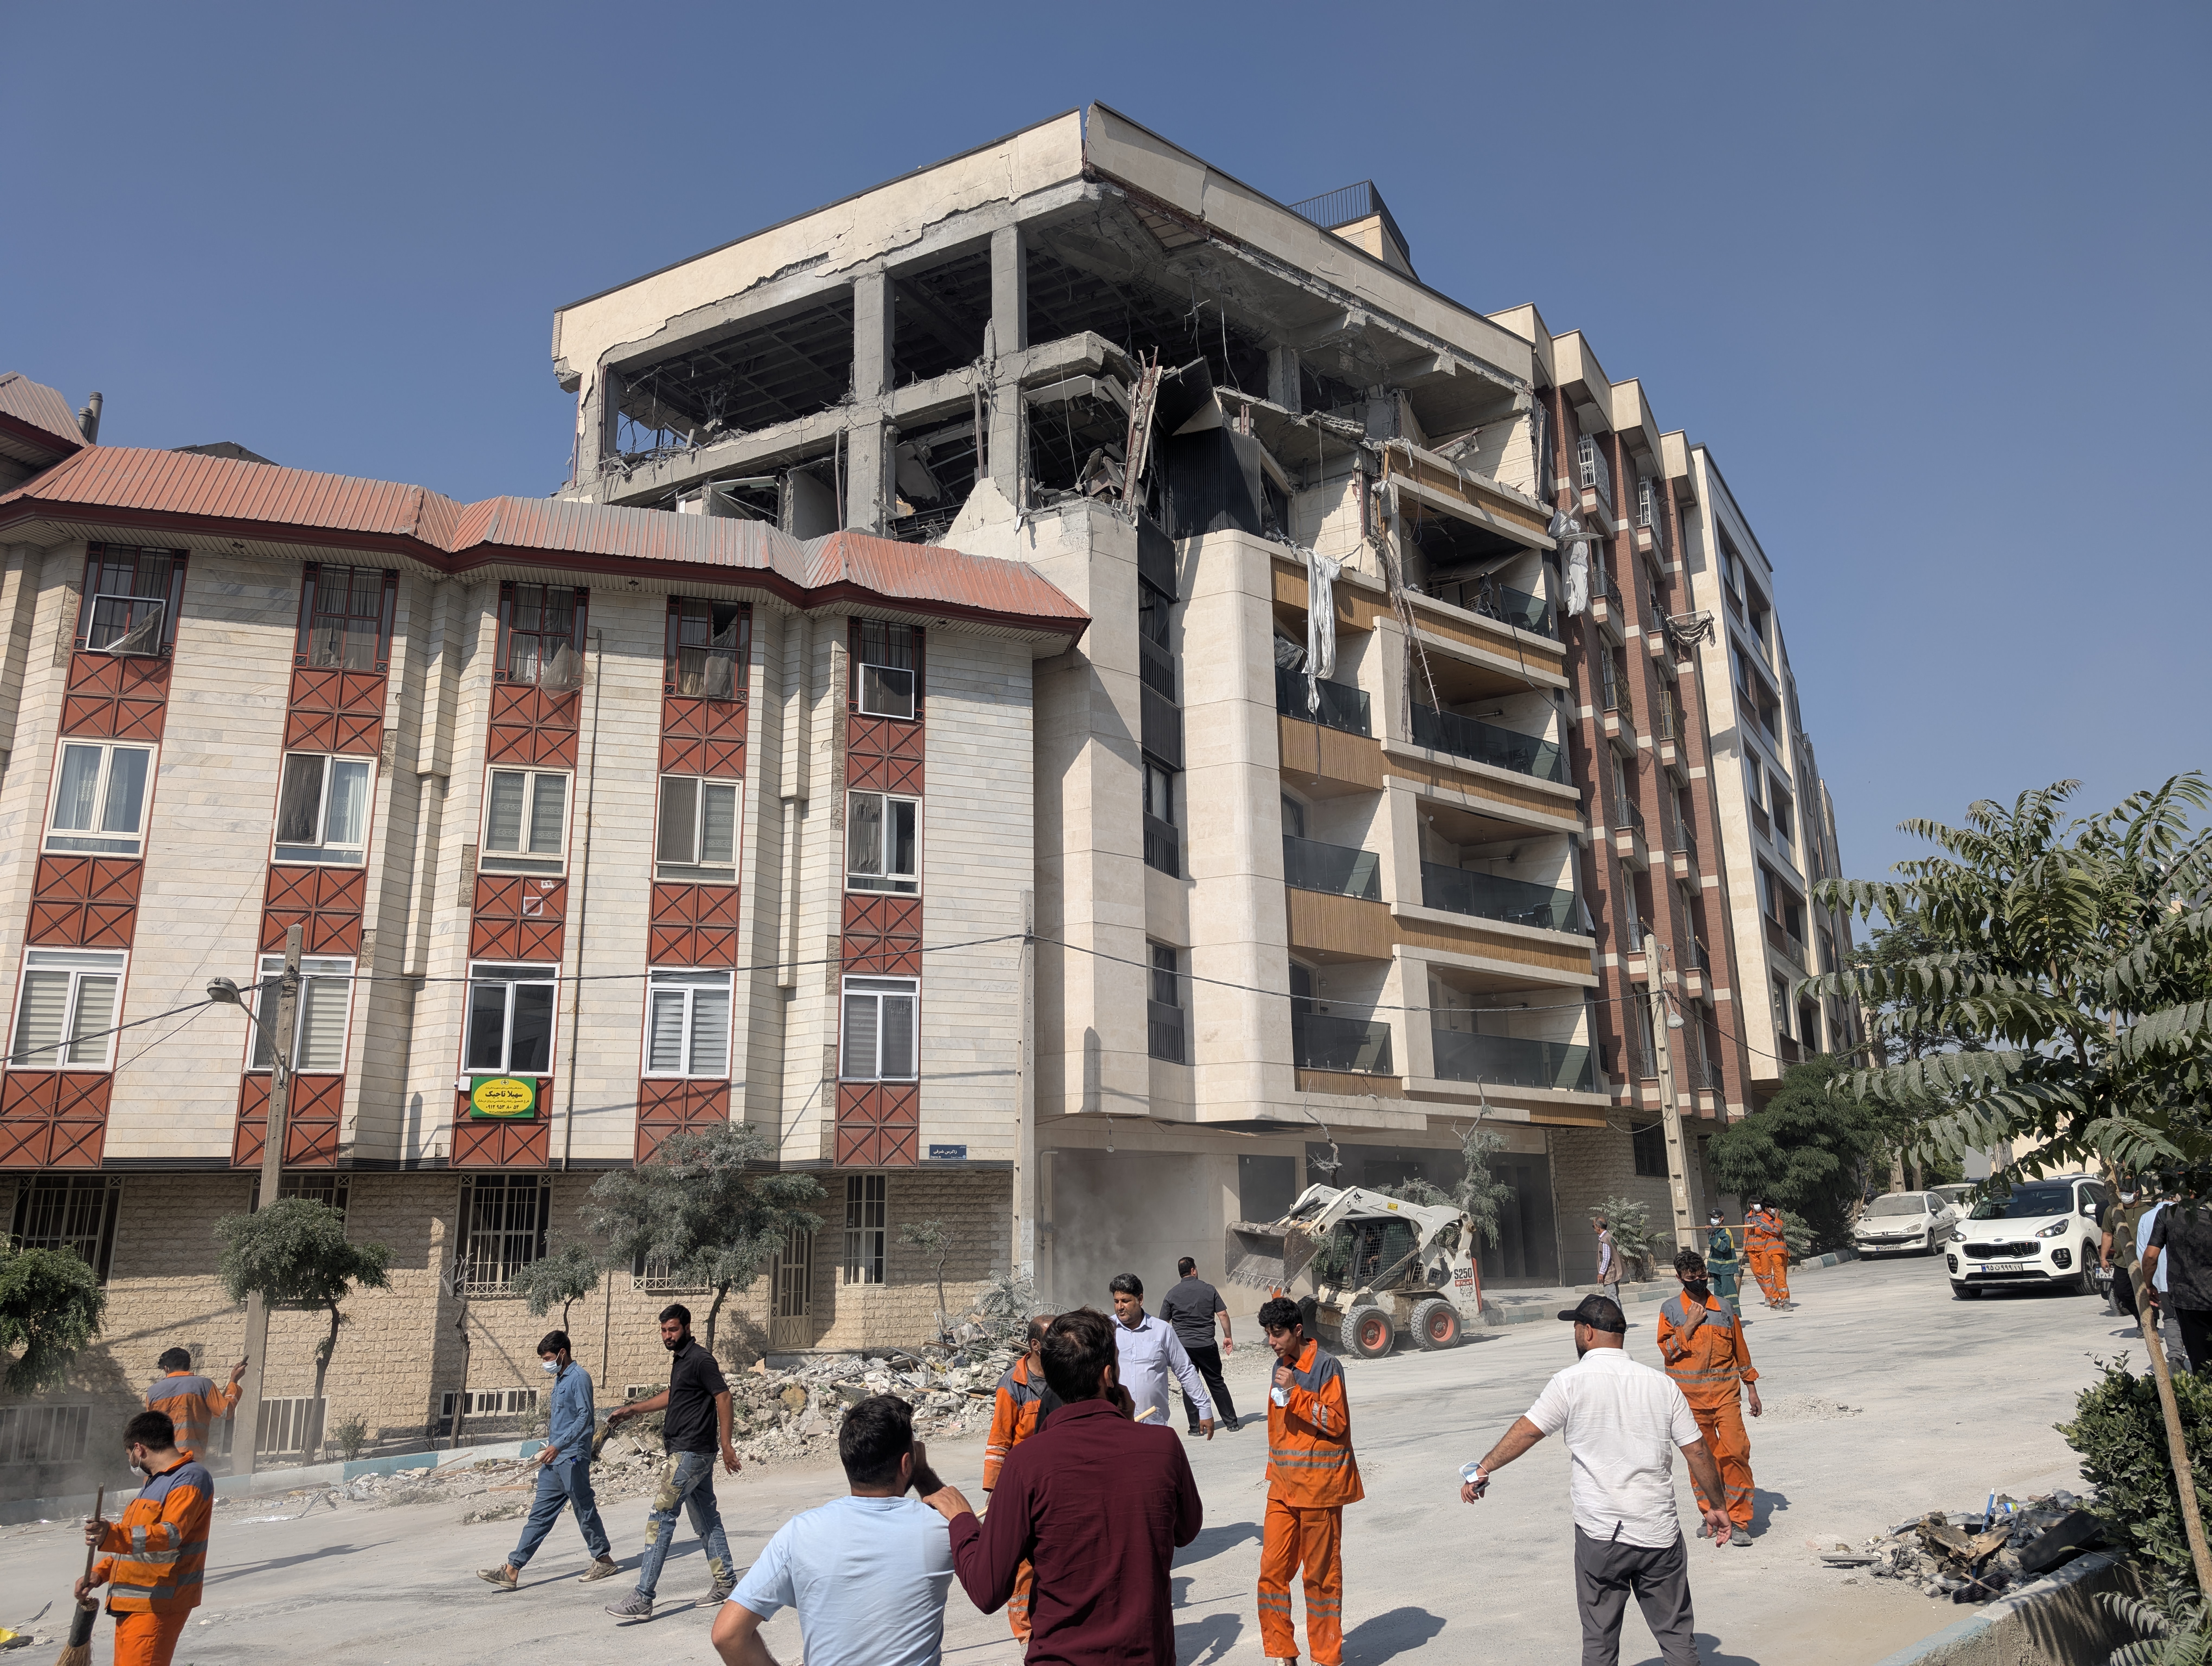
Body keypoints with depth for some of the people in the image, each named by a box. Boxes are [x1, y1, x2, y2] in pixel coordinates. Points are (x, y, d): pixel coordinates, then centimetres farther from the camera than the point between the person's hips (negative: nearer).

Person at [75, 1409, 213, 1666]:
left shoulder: (191, 1478, -13)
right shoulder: (156, 1481, 22)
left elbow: (171, 1534, -28)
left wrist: (113, 1536, -40)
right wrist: (100, 1573, 16)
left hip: (157, 1605, -10)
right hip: (131, 1602, 10)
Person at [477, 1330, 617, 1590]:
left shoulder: (579, 1377, -12)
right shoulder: (560, 1379, 17)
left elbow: (585, 1417, -20)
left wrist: (558, 1445, -27)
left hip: (573, 1459, -9)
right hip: (554, 1461, 9)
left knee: (585, 1511, 1)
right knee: (540, 1514, 7)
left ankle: (604, 1560, 13)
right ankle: (511, 1570, 5)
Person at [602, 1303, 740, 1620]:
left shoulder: (700, 1360, -15)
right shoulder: (679, 1359, 15)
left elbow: (723, 1397, -18)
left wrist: (727, 1445, -20)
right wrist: (631, 1410, 30)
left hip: (691, 1453, -10)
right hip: (685, 1451, 10)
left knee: (661, 1517, -10)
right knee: (706, 1518, 14)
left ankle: (643, 1599, -9)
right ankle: (726, 1584, 22)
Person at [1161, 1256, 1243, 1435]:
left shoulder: (1172, 1294, 2)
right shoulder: (1209, 1289, 1)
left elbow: (1164, 1324, 3)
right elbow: (1223, 1314, -1)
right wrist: (1228, 1337, 9)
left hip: (1182, 1346, 0)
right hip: (1207, 1345, 0)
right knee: (1217, 1383, 10)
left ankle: (1195, 1427, 7)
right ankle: (1232, 1423, 13)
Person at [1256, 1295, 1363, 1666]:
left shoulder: (1326, 1366, -11)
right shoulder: (1281, 1367, 11)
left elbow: (1336, 1422, -17)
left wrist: (1295, 1392, -23)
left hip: (1319, 1487, -6)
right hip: (1284, 1487, 6)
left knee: (1321, 1573, 3)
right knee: (1272, 1569, 3)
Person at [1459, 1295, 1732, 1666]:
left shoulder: (1572, 1382, -7)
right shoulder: (1661, 1384, 3)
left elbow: (1527, 1431, -5)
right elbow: (1697, 1451, 6)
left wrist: (1482, 1470, 4)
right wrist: (1717, 1507, 19)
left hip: (1600, 1537, -3)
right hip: (1660, 1535, 3)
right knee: (1677, 1635, 13)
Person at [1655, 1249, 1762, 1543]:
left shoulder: (1723, 1306, 7)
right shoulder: (1671, 1309, 3)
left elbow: (1740, 1349, 14)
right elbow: (1667, 1351, -5)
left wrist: (1752, 1389, 14)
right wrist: (1689, 1326, -12)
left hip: (1725, 1392, 0)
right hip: (1691, 1395, 0)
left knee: (1736, 1451, -10)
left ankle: (1739, 1521, -2)